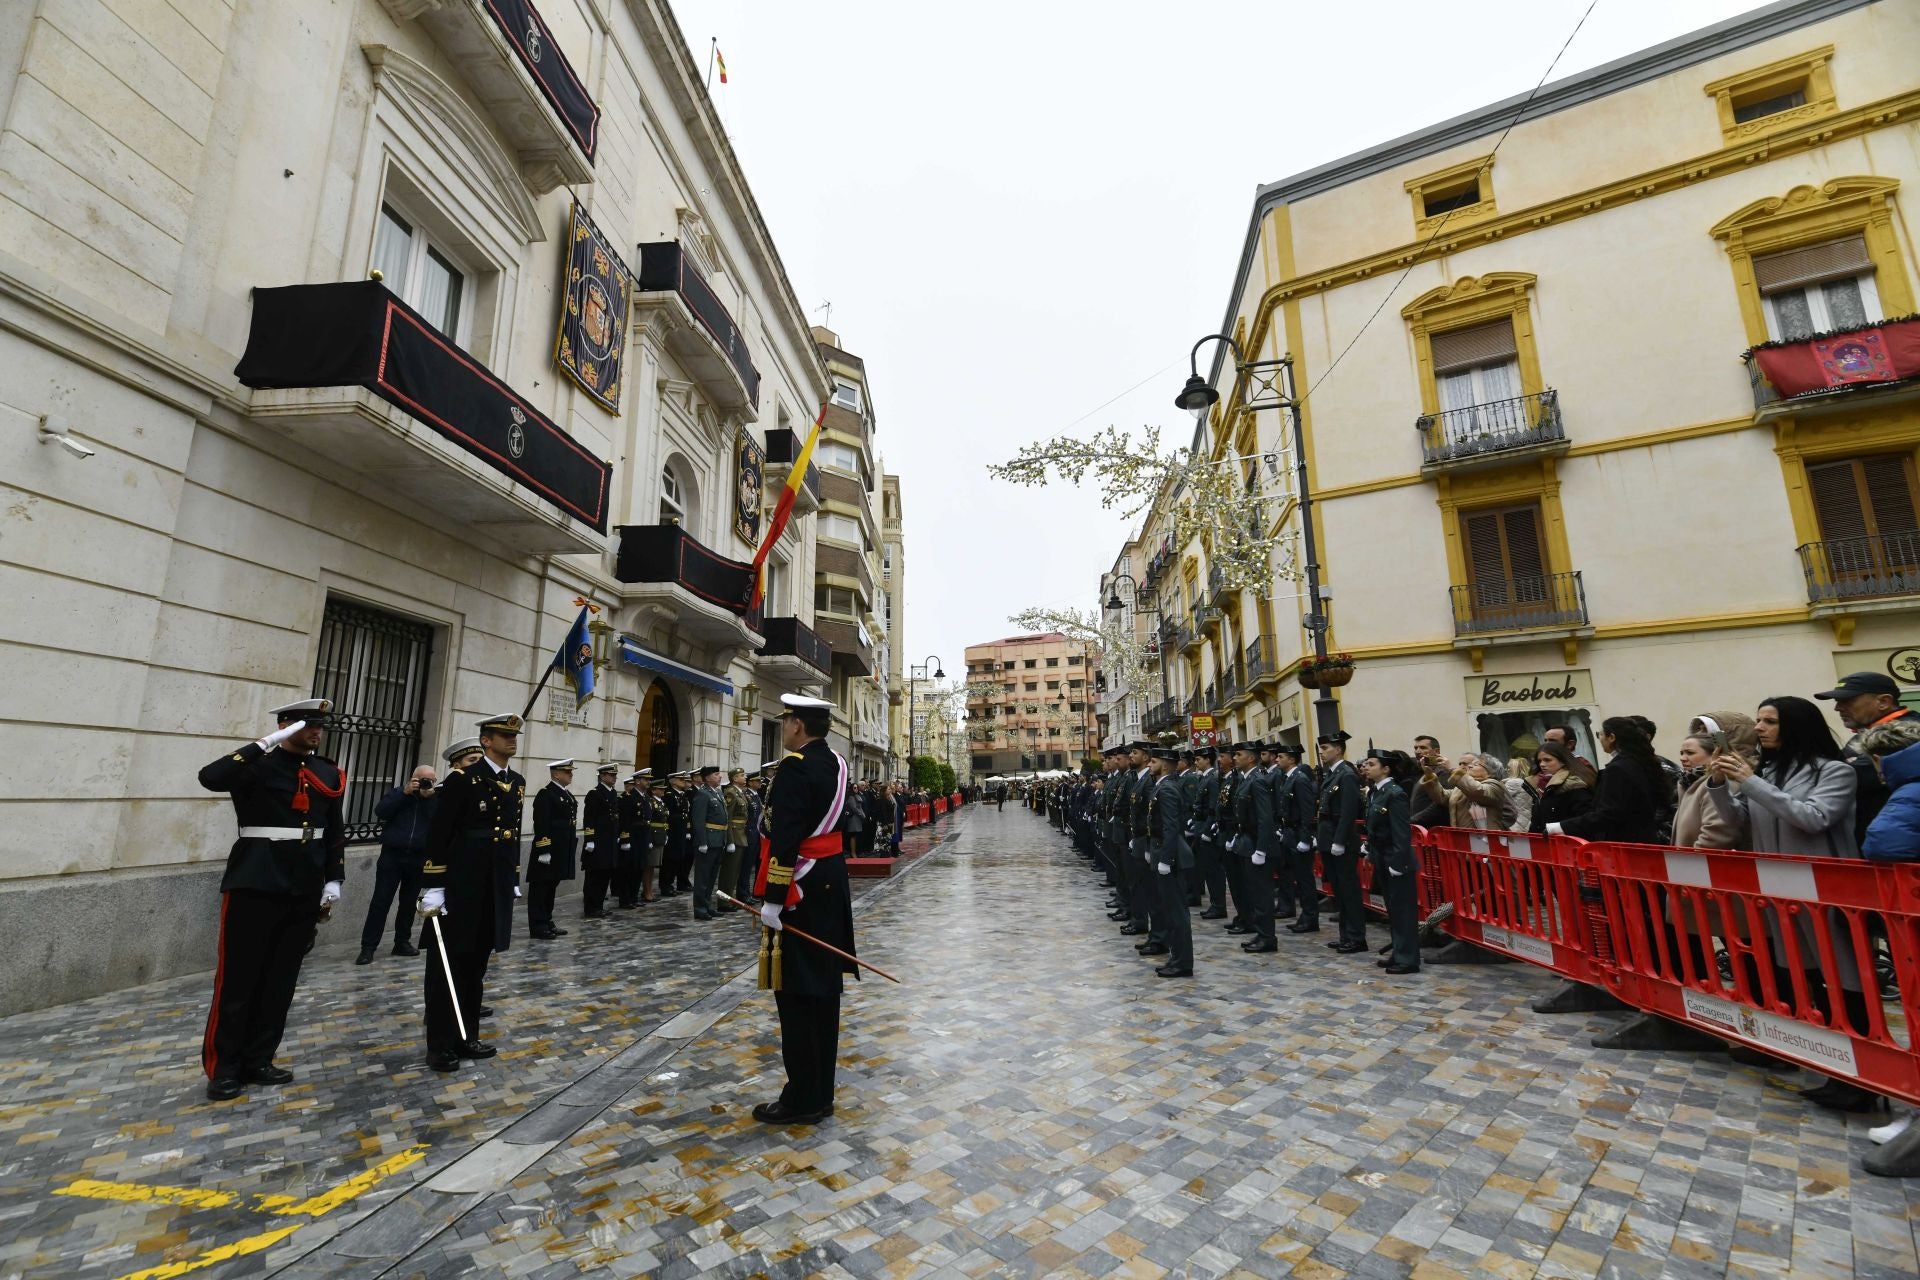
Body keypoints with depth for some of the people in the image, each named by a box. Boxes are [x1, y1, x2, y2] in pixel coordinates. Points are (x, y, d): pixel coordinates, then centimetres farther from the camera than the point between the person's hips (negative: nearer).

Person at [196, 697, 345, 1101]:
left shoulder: (329, 775, 8)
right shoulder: (257, 766, -6)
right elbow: (211, 778, -28)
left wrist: (334, 880, 7)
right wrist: (266, 744, -25)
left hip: (304, 892, 5)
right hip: (255, 886, -5)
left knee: (281, 981, 12)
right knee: (238, 980, 4)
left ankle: (257, 1061, 25)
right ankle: (223, 1068, 19)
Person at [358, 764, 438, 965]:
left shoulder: (436, 799, 5)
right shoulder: (398, 792, 6)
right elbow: (380, 812, -9)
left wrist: (429, 797, -16)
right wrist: (405, 792, -15)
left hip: (419, 858, 1)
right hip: (392, 855, -1)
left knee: (409, 902, 9)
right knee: (380, 901, -3)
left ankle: (402, 942, 20)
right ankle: (368, 947, 3)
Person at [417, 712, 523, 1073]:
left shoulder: (518, 782, 9)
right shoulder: (462, 779, -11)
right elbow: (438, 835, -13)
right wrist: (432, 888, -16)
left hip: (495, 886, 7)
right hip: (459, 885, -7)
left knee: (477, 960, 15)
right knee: (448, 961, 3)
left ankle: (467, 1036, 26)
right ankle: (440, 1044, 14)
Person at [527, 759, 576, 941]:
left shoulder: (568, 795, 15)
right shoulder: (545, 794, -12)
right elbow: (540, 825, -18)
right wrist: (543, 850, -22)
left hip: (562, 850, 9)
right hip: (548, 849, -9)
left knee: (552, 886, 15)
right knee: (541, 887, 0)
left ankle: (547, 922, 23)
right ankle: (537, 926, 6)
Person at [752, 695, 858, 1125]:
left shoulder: (795, 769, -19)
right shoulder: (837, 763, 9)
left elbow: (785, 842, -23)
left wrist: (772, 900, -18)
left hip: (801, 894, -9)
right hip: (831, 887, 9)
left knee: (795, 993, 2)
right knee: (823, 989, 15)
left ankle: (803, 1099, 14)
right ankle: (821, 1093, 27)